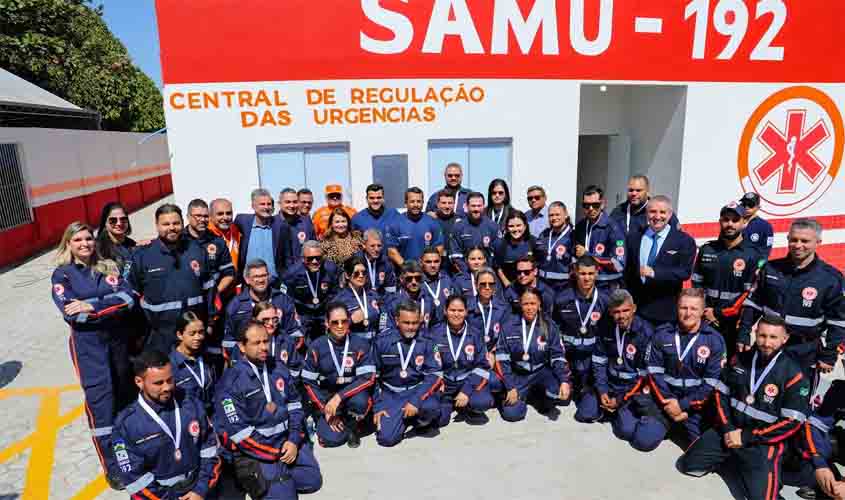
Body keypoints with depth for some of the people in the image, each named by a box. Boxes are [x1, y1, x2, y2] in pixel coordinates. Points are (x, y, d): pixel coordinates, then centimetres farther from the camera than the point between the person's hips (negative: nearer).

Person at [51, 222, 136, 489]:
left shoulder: (108, 268, 7)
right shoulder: (62, 274, -1)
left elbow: (128, 297, -8)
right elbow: (71, 312, -15)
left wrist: (92, 306, -19)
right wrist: (109, 307, -13)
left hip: (117, 337, 4)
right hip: (87, 342, -4)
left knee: (125, 392, 15)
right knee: (100, 399, -5)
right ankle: (112, 466, 4)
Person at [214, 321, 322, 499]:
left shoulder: (279, 369, 3)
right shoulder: (231, 382, -15)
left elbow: (294, 405, 8)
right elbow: (237, 431, -17)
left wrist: (294, 440, -7)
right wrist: (276, 453, -15)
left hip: (288, 440, 5)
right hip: (254, 450, -5)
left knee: (312, 482, -2)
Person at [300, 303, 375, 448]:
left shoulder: (360, 344, -12)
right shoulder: (316, 347, -9)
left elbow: (368, 378, -17)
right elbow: (308, 382, -4)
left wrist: (339, 397, -26)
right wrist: (325, 409, -11)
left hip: (351, 395, 0)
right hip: (325, 399, 1)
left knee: (360, 401, -34)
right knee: (331, 439, -19)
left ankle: (352, 426, 0)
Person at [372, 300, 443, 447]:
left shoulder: (426, 341, -9)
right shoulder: (382, 341, -8)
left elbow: (435, 374, -13)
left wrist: (416, 400, -25)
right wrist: (377, 406, -2)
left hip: (418, 389, 0)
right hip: (391, 393, 1)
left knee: (431, 407, -33)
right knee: (386, 437, -18)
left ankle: (420, 421, 3)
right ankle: (405, 417, 14)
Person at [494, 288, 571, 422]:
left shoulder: (549, 326, -7)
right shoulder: (509, 325, -9)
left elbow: (558, 356, -6)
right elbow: (502, 358, -7)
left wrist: (564, 381, -22)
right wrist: (510, 387, -13)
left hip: (541, 372, 1)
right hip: (517, 375, 0)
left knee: (564, 395, -26)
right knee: (511, 414, -18)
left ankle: (542, 396, 9)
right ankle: (524, 395, 16)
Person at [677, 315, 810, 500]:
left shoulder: (793, 375, -11)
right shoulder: (740, 360, 3)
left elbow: (792, 422, -12)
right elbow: (721, 393, 9)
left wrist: (746, 437, -13)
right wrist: (727, 429, -6)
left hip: (764, 441, -4)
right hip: (729, 430, 4)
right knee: (689, 464, -4)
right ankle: (731, 457, 19)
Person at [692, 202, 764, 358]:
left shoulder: (752, 255, -3)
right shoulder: (706, 250, 7)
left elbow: (750, 295, -7)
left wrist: (718, 313, -10)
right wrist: (706, 311, -3)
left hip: (733, 324, -2)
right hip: (705, 321, 2)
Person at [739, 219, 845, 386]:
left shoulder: (830, 277, -10)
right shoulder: (771, 268, -4)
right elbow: (753, 303, 4)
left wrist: (829, 356, -5)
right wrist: (743, 334, 0)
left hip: (805, 353, -2)